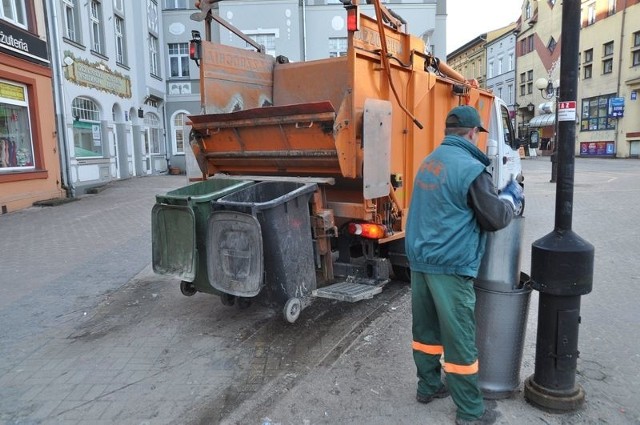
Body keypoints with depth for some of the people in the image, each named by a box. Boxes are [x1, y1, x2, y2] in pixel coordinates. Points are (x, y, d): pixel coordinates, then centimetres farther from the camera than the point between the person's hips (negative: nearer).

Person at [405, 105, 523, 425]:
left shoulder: (429, 161, 11)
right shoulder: (471, 169, -15)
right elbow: (496, 219, -9)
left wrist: (491, 192, 22)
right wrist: (512, 196, 9)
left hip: (420, 259, 8)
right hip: (450, 266, -8)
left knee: (426, 328, 18)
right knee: (459, 339, 3)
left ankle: (428, 386, 34)